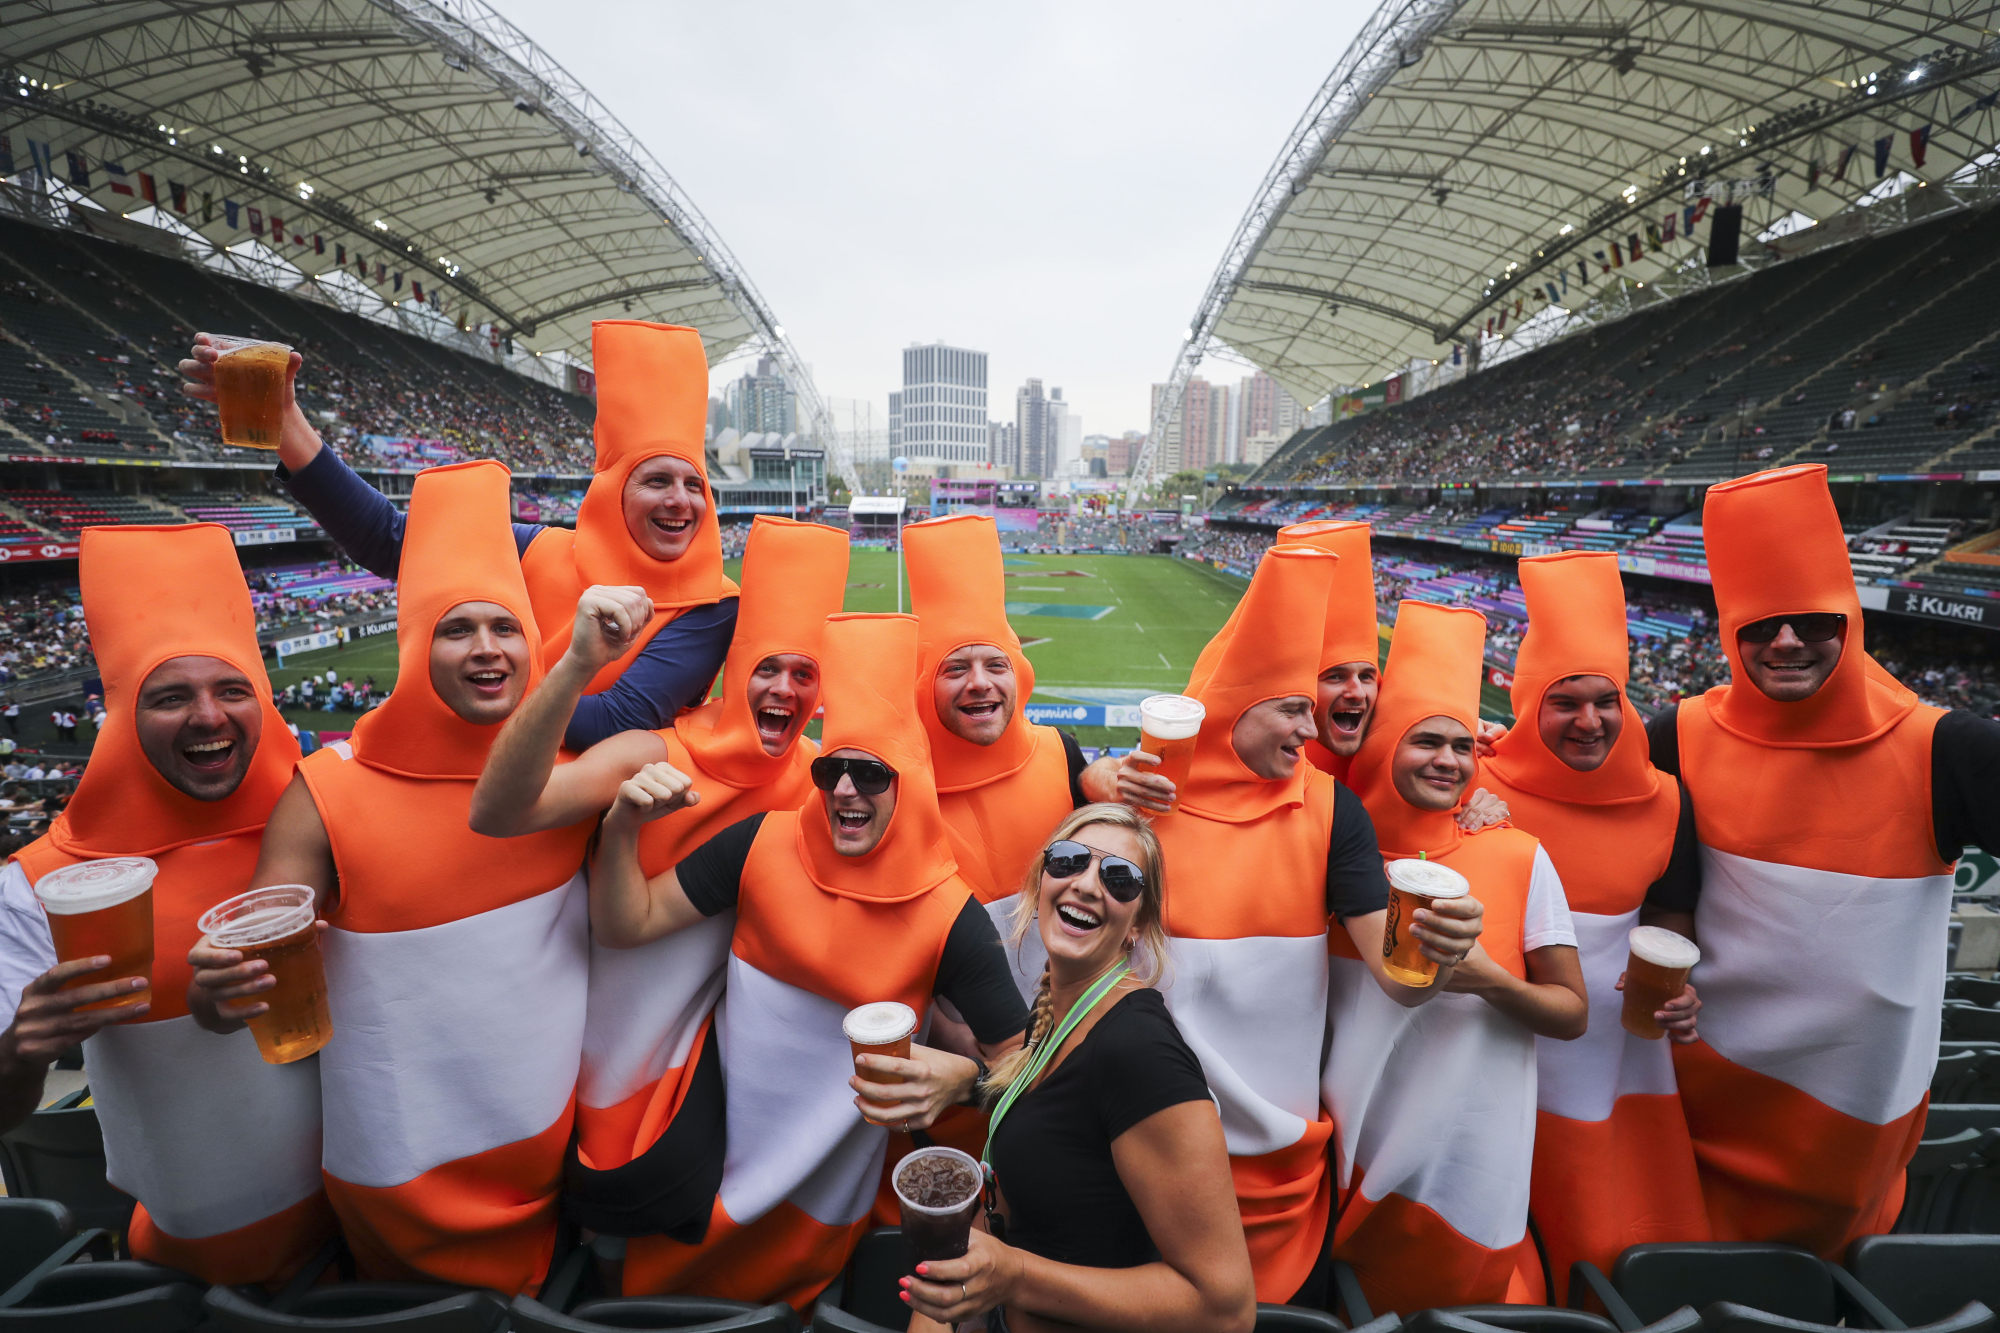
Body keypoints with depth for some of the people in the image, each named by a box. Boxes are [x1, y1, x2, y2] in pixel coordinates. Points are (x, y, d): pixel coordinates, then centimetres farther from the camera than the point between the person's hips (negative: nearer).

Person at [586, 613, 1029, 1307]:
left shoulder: (950, 918, -22)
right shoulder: (764, 845, -16)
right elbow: (624, 926, -10)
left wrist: (959, 1077, -37)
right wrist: (621, 829, -26)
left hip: (825, 1190, -2)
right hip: (715, 1142, 2)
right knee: (656, 1288, 24)